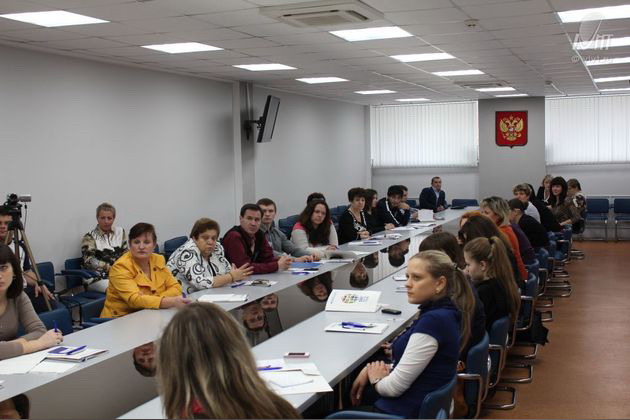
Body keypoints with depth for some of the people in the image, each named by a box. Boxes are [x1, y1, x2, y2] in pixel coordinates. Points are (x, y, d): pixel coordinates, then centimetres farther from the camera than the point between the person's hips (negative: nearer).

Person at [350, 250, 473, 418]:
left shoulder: (433, 321, -25)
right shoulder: (445, 313, 4)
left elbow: (394, 387, -22)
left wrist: (376, 379, -1)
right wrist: (372, 369, 5)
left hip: (406, 412, -9)